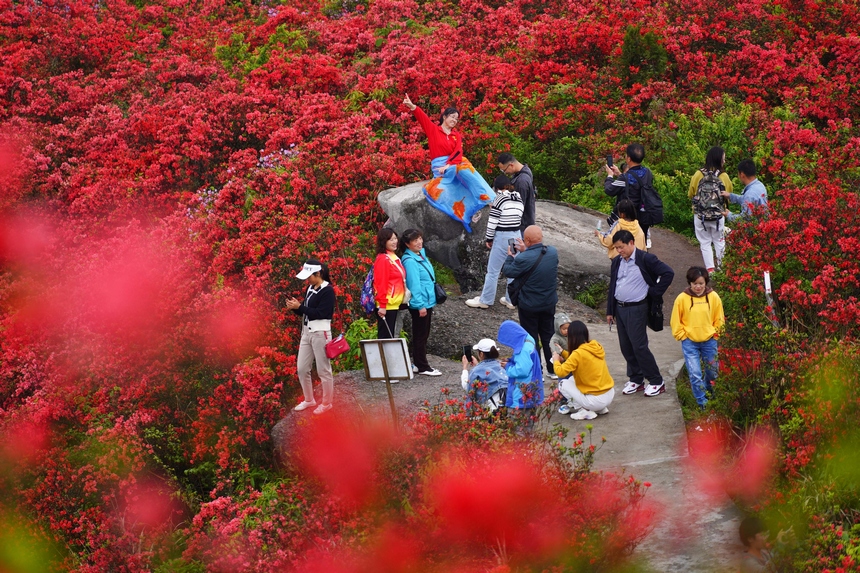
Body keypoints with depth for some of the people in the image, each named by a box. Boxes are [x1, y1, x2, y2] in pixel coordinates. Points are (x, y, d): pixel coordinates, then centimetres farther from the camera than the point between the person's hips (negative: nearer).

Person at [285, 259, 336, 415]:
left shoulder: (327, 290, -13)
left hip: (320, 333, -8)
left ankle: (326, 403, 13)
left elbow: (320, 313, -20)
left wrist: (299, 307, -18)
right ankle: (309, 400, 26)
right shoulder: (310, 288, 11)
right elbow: (306, 311, 14)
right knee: (301, 368, 11)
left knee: (323, 369, 1)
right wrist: (295, 307, -6)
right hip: (307, 332, 8)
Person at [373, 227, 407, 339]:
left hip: (394, 304, 9)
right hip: (387, 306, -9)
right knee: (385, 336, -6)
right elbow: (381, 284, -19)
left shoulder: (394, 258, 14)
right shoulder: (383, 259, -15)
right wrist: (382, 306, -22)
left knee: (391, 336, 12)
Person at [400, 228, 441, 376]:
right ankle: (423, 367, 6)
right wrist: (420, 305, -21)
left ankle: (419, 363, 25)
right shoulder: (410, 261, -19)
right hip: (419, 304, -9)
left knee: (423, 335, 16)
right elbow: (414, 285, -21)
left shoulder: (421, 254, 9)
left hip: (427, 302, 9)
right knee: (420, 336, 0)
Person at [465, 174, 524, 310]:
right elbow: (519, 218, 5)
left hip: (502, 237, -7)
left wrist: (489, 238, 0)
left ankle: (485, 300, 11)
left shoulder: (500, 199, -12)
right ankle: (511, 300, 21)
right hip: (516, 236, 7)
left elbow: (492, 221, -11)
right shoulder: (519, 198, 6)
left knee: (493, 270, 3)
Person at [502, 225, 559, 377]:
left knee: (531, 338, 11)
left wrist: (510, 256, 4)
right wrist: (525, 251, 8)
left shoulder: (524, 259, -29)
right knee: (548, 336, 21)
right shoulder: (553, 252, -11)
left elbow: (508, 272, -13)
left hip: (529, 306, -5)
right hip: (549, 303, 5)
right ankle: (553, 369, 30)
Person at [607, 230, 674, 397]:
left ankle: (657, 382, 1)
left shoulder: (645, 259, -11)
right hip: (619, 308, 7)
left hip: (637, 309, -7)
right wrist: (610, 311, 15)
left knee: (639, 346, -9)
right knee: (626, 347, 10)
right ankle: (636, 379, 22)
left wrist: (655, 292, -13)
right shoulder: (617, 262, 10)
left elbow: (668, 273, -15)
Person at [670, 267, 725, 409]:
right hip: (690, 342, -2)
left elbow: (719, 319, 6)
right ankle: (702, 402, 5)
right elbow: (676, 322, -1)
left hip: (709, 341, 2)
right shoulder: (682, 299, -10)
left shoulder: (713, 297, -5)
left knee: (713, 371, 16)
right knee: (695, 374, -9)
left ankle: (708, 388, 46)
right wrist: (683, 336, -5)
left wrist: (715, 333, 0)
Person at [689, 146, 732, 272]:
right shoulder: (724, 176, -11)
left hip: (700, 216, 0)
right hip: (718, 217, 0)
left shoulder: (698, 174, -8)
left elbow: (690, 194, 3)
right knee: (719, 242, 18)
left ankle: (710, 269, 6)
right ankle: (721, 268, 23)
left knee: (705, 243, 11)